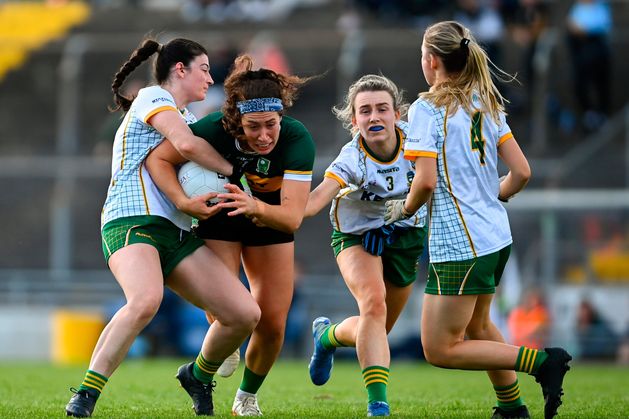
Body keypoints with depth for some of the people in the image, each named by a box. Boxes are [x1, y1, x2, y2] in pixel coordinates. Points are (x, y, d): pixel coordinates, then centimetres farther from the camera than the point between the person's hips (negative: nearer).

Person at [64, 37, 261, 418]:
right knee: (146, 300, -38)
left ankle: (199, 375, 22)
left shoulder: (188, 117, 30)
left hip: (178, 233, 9)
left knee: (246, 314, -4)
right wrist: (233, 170, -1)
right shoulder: (153, 98, 3)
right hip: (132, 221, -8)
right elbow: (185, 143, -13)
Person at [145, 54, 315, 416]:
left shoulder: (298, 139, -34)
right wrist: (184, 202, -39)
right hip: (218, 219, -1)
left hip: (270, 220, 1)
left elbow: (292, 217, -39)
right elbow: (158, 158, -23)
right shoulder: (215, 129, -34)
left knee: (273, 324, -1)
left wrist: (256, 207, -59)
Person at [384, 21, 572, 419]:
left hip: (459, 244, -9)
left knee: (440, 349, -1)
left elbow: (426, 181, -20)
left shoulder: (427, 108, -12)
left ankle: (542, 361, -11)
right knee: (477, 326, 28)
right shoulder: (486, 104, 9)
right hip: (497, 236, 9)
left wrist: (404, 208, -1)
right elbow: (521, 172, 7)